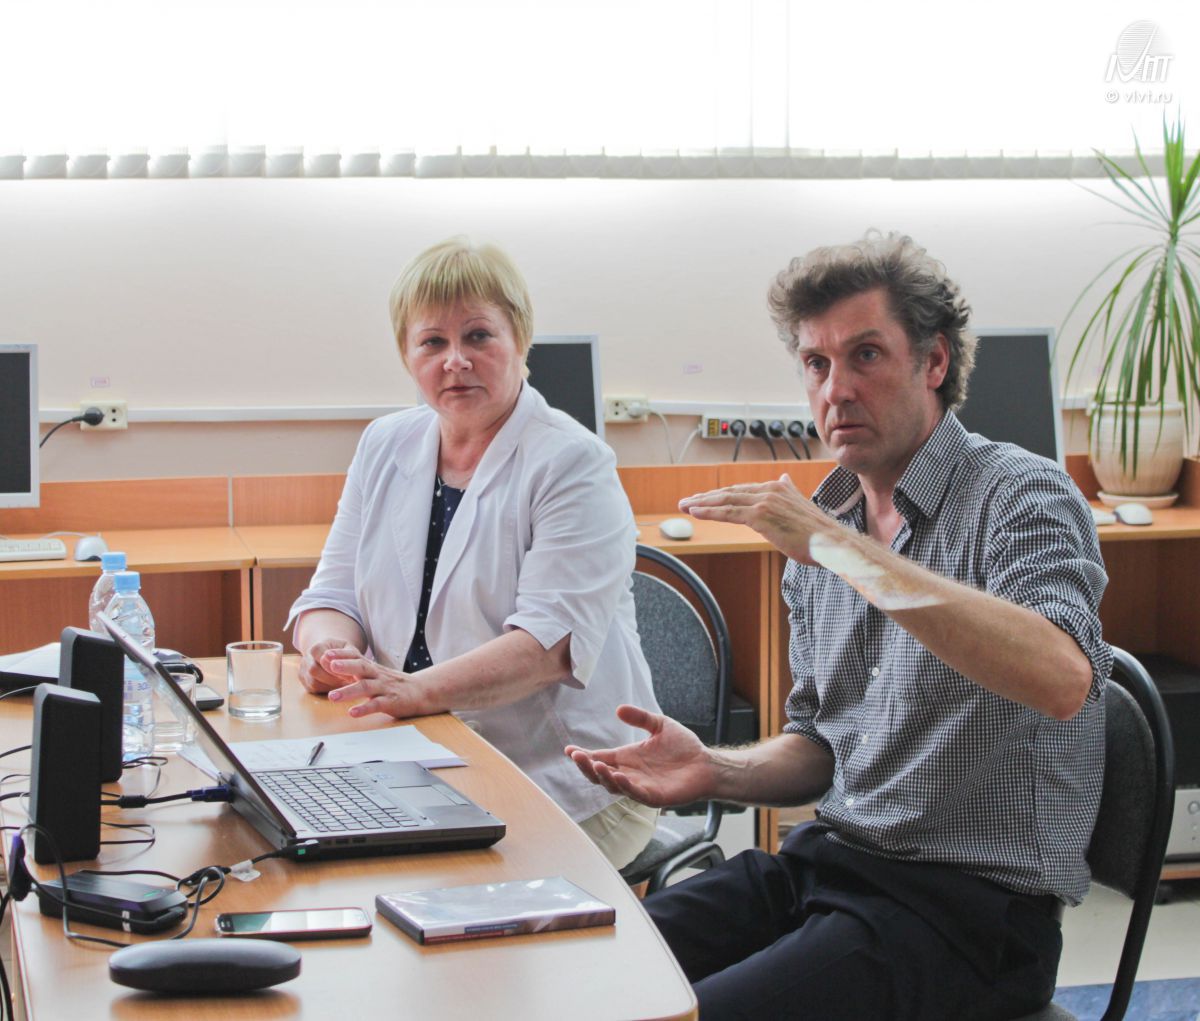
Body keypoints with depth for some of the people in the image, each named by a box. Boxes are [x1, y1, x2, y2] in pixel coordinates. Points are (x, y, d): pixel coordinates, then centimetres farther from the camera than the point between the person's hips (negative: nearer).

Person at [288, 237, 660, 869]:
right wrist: (329, 649, -13)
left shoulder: (573, 466, -8)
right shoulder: (384, 447, 12)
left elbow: (553, 641, -19)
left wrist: (419, 689, -32)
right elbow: (335, 592, 12)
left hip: (562, 788, -5)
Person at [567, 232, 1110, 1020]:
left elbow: (1063, 679, -32)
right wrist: (716, 771, -3)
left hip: (973, 903, -7)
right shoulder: (823, 522, 12)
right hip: (828, 863, 7)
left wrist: (839, 545, -30)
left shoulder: (1022, 496, -10)